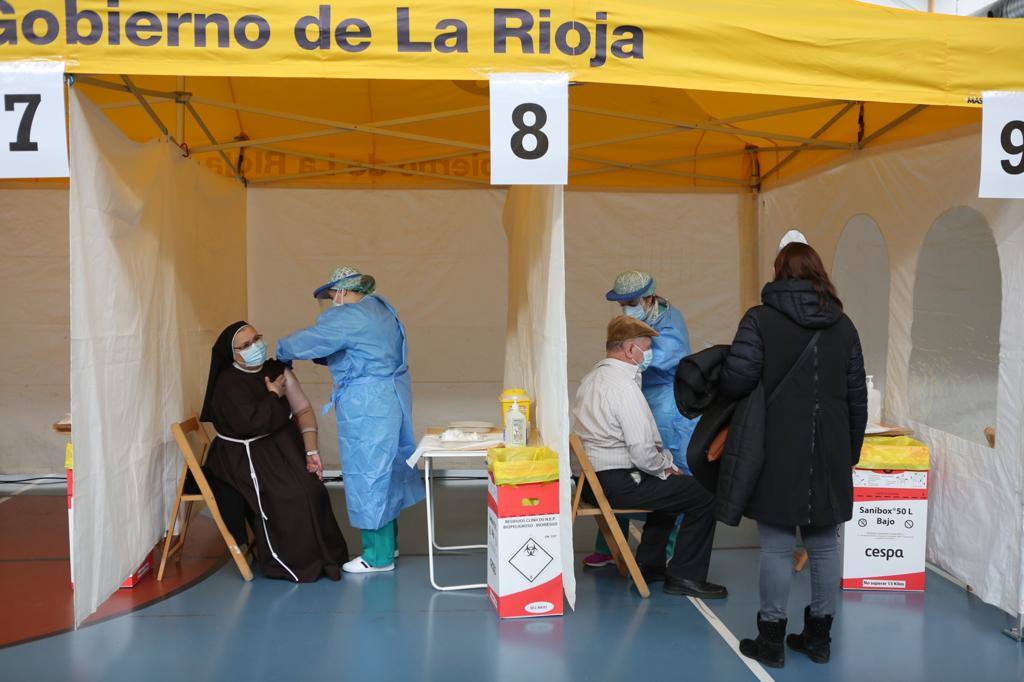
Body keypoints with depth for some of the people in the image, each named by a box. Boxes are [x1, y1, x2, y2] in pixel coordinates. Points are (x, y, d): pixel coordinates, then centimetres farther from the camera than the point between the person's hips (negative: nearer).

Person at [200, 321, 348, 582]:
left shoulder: (277, 370, 3)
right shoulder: (228, 384, -13)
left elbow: (303, 410, 0)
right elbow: (252, 423, -26)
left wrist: (311, 451, -12)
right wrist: (274, 396, -11)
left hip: (282, 446, 5)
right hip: (245, 455, -5)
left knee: (312, 489, -18)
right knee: (289, 498, -23)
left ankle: (322, 555, 4)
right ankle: (291, 562, -2)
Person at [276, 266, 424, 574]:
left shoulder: (348, 317, -17)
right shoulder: (380, 309, 14)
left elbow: (306, 343, -17)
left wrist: (282, 351, 4)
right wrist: (317, 355, 11)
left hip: (367, 407, -10)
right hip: (391, 399, 10)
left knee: (367, 478, 0)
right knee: (384, 472, 18)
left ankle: (378, 556, 10)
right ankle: (388, 542, 31)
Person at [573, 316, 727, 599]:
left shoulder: (593, 377, 12)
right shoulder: (623, 386, -20)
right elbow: (642, 451, -23)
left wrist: (665, 466, 15)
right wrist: (666, 467, -3)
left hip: (594, 478, 10)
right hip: (619, 484, -10)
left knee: (668, 487, 30)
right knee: (703, 496, -3)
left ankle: (649, 566, 33)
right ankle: (685, 576, 6)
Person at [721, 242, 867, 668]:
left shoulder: (760, 319, -6)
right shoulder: (843, 326, 8)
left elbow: (736, 380, -16)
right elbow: (857, 397, 10)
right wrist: (851, 452, 19)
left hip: (780, 454, -4)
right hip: (829, 456, 4)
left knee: (777, 545, 3)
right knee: (824, 544, 13)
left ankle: (772, 640, 13)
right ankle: (819, 636, 24)